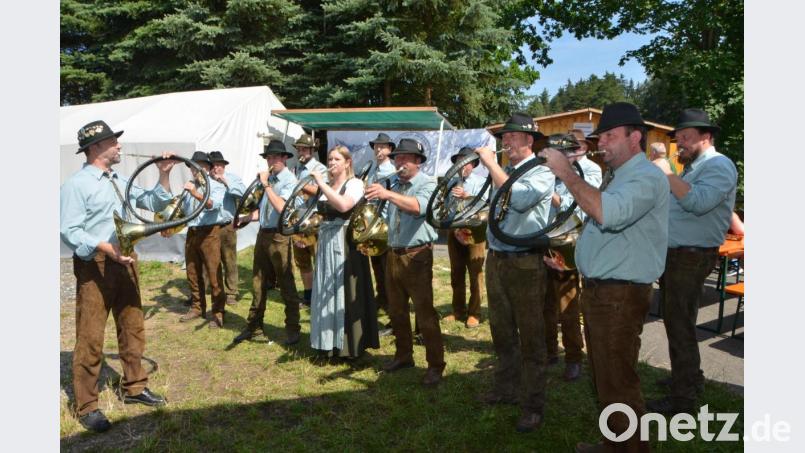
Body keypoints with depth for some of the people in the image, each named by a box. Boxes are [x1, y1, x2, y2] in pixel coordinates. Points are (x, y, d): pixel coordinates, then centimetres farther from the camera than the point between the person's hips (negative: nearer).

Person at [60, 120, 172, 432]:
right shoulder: (76, 184, -10)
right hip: (94, 267, -8)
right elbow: (69, 231, -16)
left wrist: (164, 175, 3)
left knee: (133, 329, 15)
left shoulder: (120, 181, 14)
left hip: (124, 263, 8)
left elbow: (153, 203, 17)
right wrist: (106, 248, -26)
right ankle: (86, 407, 10)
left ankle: (134, 387, 31)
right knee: (91, 338, -2)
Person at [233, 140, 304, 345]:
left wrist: (266, 185, -22)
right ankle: (253, 326, 26)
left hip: (279, 237, -8)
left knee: (286, 284, 0)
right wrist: (246, 218, 6)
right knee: (258, 282, 14)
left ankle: (293, 329, 12)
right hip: (263, 234, 8)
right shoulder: (270, 179, 13)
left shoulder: (289, 181, -10)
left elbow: (281, 207, -26)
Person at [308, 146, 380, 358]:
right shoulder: (327, 186, 15)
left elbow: (343, 206, -27)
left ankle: (350, 344, 5)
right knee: (327, 292, 10)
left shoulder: (354, 183, -7)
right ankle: (329, 340, 22)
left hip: (345, 243, -7)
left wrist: (321, 183, -24)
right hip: (326, 242, 7)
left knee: (345, 292, -5)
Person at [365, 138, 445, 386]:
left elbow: (419, 207, -31)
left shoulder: (427, 183, -9)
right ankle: (403, 355, 31)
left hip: (417, 255, -7)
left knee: (425, 313, -6)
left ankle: (435, 365, 4)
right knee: (396, 311, 16)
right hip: (393, 254, 8)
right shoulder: (395, 186, 14)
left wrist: (387, 195, -42)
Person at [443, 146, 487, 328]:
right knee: (456, 274, 10)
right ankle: (458, 311, 20)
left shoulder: (481, 182, 0)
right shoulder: (452, 184, 13)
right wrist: (451, 225, -9)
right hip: (454, 231, 5)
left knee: (475, 274, -2)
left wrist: (466, 196, -30)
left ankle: (474, 313, 6)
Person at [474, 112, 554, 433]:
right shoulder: (503, 171, 13)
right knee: (502, 332, 18)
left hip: (525, 262, -8)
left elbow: (519, 199, -27)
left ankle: (532, 406, 10)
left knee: (530, 338, 0)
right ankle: (505, 389, 34)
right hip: (495, 259, 8)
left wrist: (491, 164, -20)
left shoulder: (540, 170, -9)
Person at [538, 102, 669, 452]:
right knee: (604, 379, 21)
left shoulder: (647, 178, -17)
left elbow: (607, 212, -36)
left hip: (620, 297, -10)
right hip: (597, 290, 11)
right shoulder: (617, 177, 17)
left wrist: (566, 172, -29)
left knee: (618, 385, -1)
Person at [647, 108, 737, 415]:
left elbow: (699, 202, -29)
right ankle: (690, 378, 36)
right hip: (673, 256, 10)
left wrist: (667, 174, -23)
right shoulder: (692, 168, 19)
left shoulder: (719, 165, -12)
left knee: (680, 327, -4)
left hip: (690, 259, -10)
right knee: (676, 323, 20)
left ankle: (683, 399, 8)